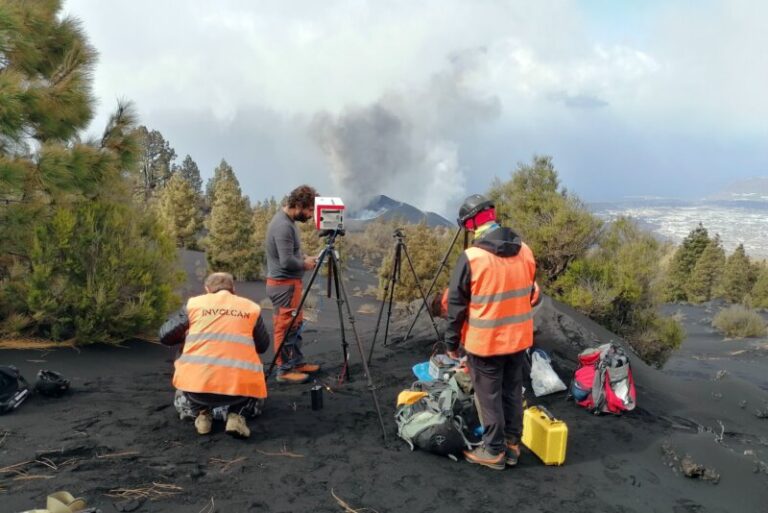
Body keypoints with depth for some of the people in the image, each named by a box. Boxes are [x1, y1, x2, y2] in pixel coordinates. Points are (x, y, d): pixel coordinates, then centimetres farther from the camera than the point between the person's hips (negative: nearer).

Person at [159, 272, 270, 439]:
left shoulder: (194, 303, 13)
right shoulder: (251, 307, 14)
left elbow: (165, 336, 18)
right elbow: (263, 346, 22)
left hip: (197, 382, 1)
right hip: (240, 383, -1)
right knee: (256, 394, 33)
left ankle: (202, 414, 16)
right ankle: (236, 416, 5)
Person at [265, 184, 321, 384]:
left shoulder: (288, 220, 9)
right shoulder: (283, 225, -22)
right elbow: (286, 261, -25)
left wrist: (304, 258, 6)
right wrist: (305, 264, -9)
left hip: (290, 282, 10)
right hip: (283, 284, -10)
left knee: (295, 325, 17)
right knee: (285, 327, -1)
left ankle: (297, 362, 27)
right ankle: (285, 370, 8)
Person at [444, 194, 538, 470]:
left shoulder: (471, 257, -19)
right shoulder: (525, 251, -1)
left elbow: (457, 305, -12)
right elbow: (530, 294, 11)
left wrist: (452, 343, -1)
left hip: (486, 341, -6)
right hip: (519, 338, 6)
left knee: (490, 396, 9)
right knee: (513, 392, 18)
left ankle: (493, 451, 21)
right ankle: (512, 445, 31)